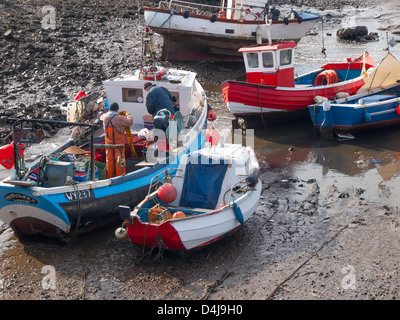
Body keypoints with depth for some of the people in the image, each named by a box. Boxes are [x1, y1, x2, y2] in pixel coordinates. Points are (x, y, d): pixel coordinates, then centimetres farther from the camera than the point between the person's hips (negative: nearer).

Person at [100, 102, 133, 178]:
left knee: (109, 158, 13)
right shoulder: (120, 118, -19)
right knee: (119, 158, 3)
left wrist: (109, 113, 33)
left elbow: (101, 117, 23)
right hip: (118, 141, -5)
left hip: (109, 141, 5)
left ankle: (110, 176, 21)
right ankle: (120, 176, 7)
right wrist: (128, 115, 9)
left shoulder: (105, 117, -2)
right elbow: (130, 122, -9)